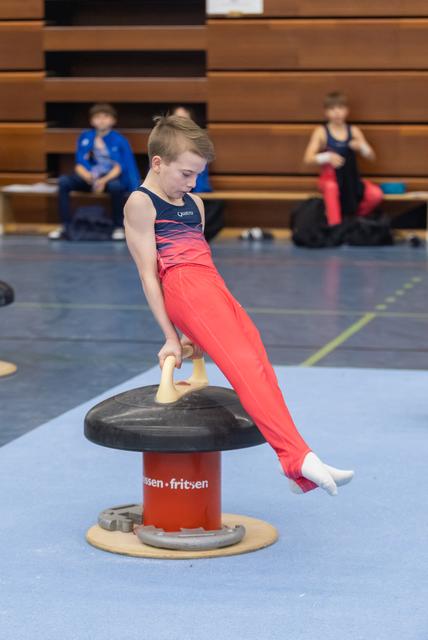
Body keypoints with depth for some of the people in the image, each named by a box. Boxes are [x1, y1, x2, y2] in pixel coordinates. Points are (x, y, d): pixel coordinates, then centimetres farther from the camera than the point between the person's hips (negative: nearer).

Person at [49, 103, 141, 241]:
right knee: (64, 181, -21)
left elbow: (119, 167, -11)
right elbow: (79, 165, -2)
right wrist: (90, 179, -23)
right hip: (90, 177, 3)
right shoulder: (85, 137, 2)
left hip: (111, 177, -3)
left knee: (115, 185, -39)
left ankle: (119, 227, -21)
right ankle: (65, 227, -21)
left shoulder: (119, 140, -6)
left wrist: (104, 181, -28)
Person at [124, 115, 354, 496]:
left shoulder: (194, 203, 26)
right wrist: (171, 336, -3)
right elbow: (148, 273, -1)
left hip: (215, 288, 8)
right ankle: (297, 455, -36)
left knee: (260, 365, -9)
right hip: (183, 289, -7)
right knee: (243, 365, -23)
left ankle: (299, 471, -16)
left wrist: (194, 333, 18)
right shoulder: (141, 203, 3)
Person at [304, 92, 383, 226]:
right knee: (331, 188, -40)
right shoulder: (321, 132, -3)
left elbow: (371, 156, 4)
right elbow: (308, 158, -11)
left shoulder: (354, 131, 5)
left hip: (351, 179, 3)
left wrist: (361, 147, -20)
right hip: (329, 177, -3)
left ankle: (354, 217, 4)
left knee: (376, 195, -22)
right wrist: (328, 157, -30)